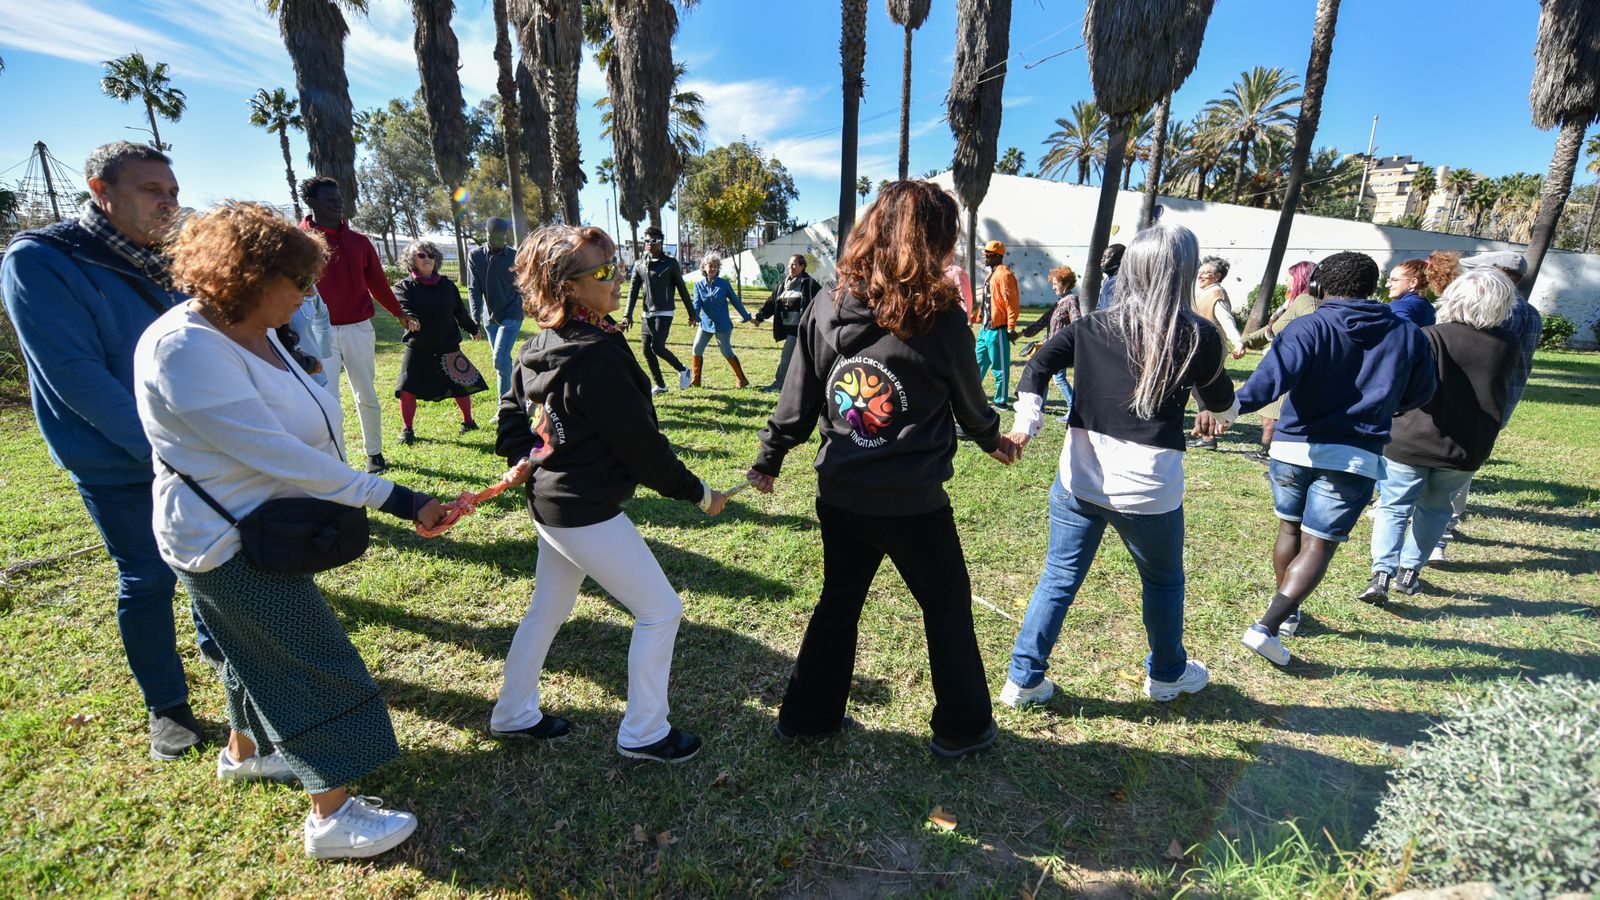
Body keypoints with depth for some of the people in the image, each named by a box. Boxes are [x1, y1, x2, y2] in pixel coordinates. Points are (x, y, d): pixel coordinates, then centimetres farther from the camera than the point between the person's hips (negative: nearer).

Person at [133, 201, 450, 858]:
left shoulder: (250, 331, 1)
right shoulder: (184, 350, -27)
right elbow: (278, 455, -32)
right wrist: (399, 501, -32)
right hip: (229, 545, -9)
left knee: (263, 651, 26)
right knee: (317, 666, -3)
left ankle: (244, 752, 50)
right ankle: (332, 815, 11)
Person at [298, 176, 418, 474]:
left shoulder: (359, 241, 8)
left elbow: (377, 282, 16)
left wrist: (399, 314, 22)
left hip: (359, 329, 3)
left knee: (367, 396, 10)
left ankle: (374, 452, 25)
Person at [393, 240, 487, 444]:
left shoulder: (447, 285, 4)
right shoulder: (405, 286, -4)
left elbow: (460, 311, 16)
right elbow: (401, 305, -23)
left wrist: (472, 329, 26)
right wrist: (409, 318, -44)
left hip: (447, 346, 2)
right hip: (417, 348, -2)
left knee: (460, 384, 8)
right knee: (408, 388, -8)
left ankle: (468, 421, 29)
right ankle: (407, 430, 7)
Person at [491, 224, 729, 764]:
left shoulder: (540, 345, 5)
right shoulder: (599, 356, -24)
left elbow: (513, 408, 17)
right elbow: (641, 445, -20)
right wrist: (698, 493, -9)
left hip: (549, 503, 10)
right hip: (588, 513, -10)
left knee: (548, 609, 26)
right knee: (660, 610, 5)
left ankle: (515, 715, 44)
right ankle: (643, 733, 19)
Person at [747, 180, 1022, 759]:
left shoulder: (827, 307, -3)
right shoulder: (941, 320, -12)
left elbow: (798, 399, 0)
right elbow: (969, 403, 4)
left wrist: (769, 460, 13)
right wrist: (993, 440, 24)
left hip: (839, 494, 4)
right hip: (913, 502, -4)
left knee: (838, 602, 22)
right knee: (947, 607, 18)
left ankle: (806, 716, 33)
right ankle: (962, 727, 32)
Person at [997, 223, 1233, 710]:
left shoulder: (1092, 327, 2)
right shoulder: (1199, 336, -5)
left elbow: (1037, 367, -7)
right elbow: (1222, 404, 11)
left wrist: (1025, 423, -14)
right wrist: (1231, 405, 33)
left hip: (1079, 479, 2)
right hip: (1148, 488, -2)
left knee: (1058, 578, 13)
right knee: (1163, 580, 22)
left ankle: (1023, 679, 18)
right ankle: (1167, 673, 43)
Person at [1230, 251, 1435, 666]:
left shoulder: (1308, 327, -4)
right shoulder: (1409, 336, 8)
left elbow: (1273, 374, -24)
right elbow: (1419, 394, 20)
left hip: (1293, 447, 0)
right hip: (1355, 458, 0)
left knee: (1290, 529, 20)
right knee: (1318, 546, 0)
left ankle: (1288, 612, 37)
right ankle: (1267, 626, -13)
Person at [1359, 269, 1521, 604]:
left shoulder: (1431, 337, -14)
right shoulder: (1508, 347, 0)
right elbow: (1500, 396, 12)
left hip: (1411, 442, -3)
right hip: (1466, 450, 4)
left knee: (1393, 508, 5)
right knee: (1434, 509, 20)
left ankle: (1382, 574, -9)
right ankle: (1409, 572, 24)